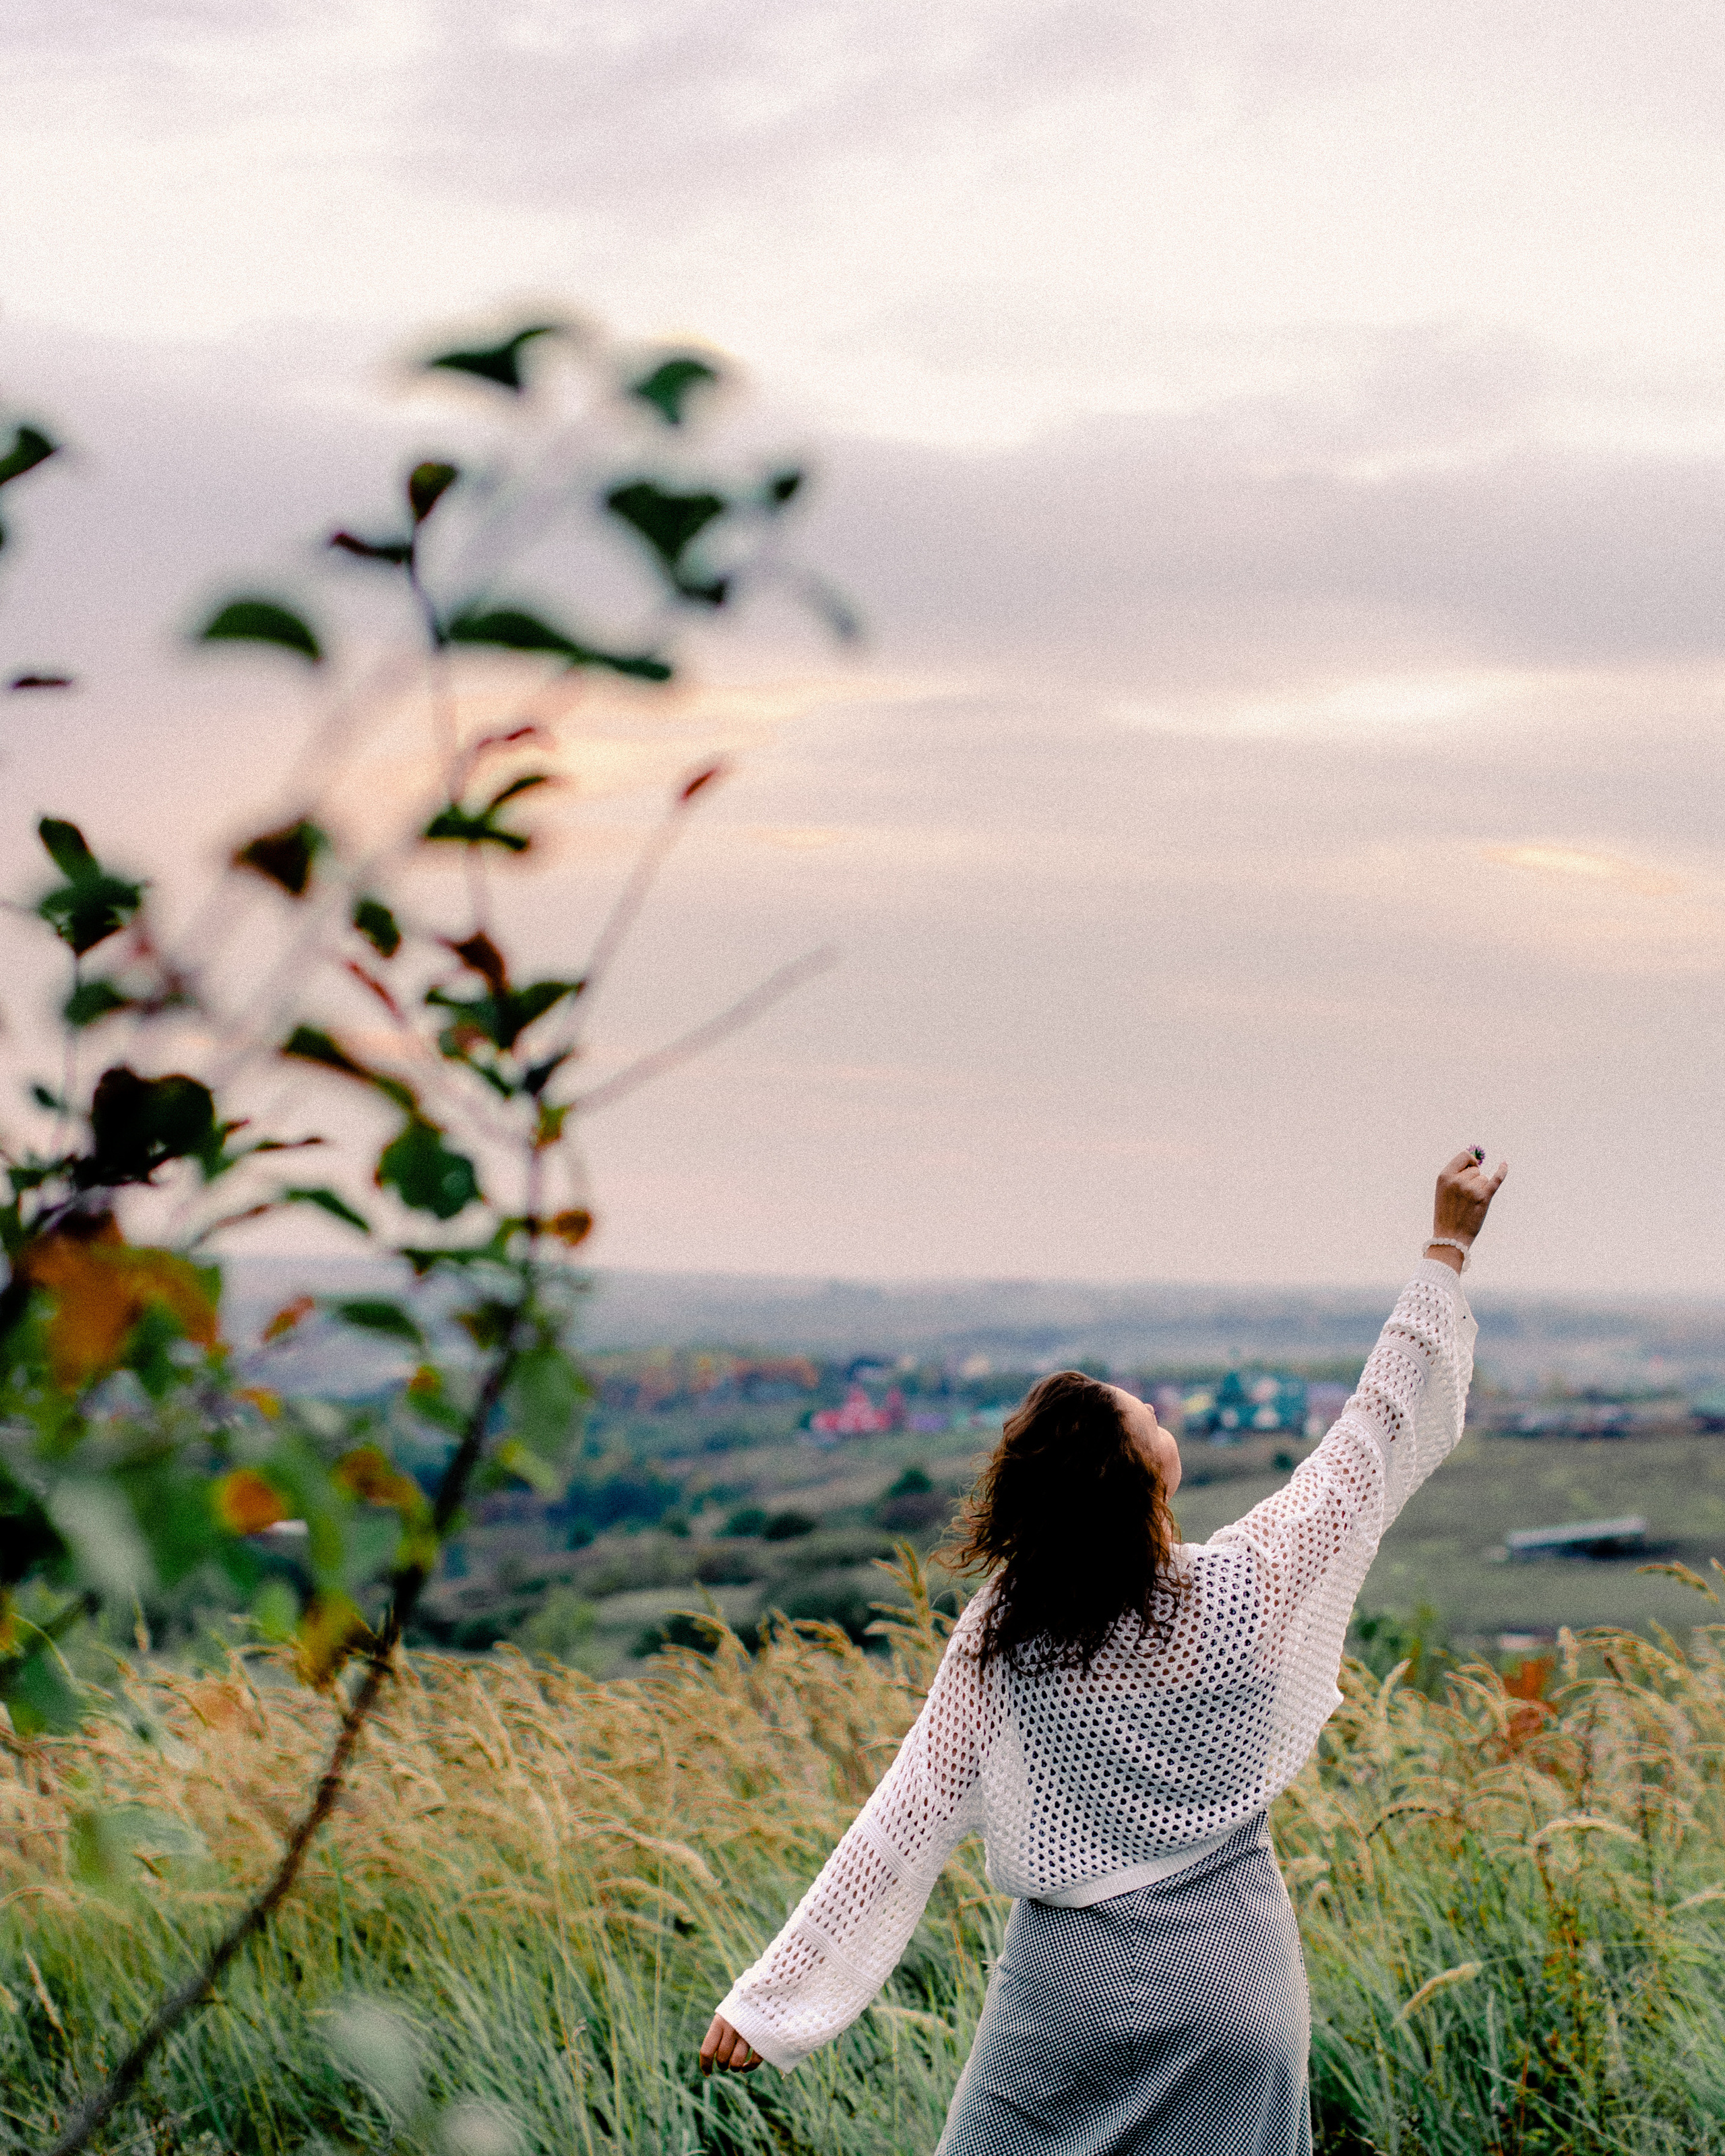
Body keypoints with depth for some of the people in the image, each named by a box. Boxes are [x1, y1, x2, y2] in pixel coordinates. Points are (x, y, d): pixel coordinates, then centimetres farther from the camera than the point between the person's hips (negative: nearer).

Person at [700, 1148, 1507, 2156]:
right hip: (1230, 1976, 0)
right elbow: (1385, 1428, -3)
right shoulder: (1253, 1587, -14)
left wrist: (770, 1996, 0)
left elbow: (906, 1825, -8)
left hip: (1069, 1979, 0)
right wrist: (1449, 1246, 5)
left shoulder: (996, 1640, -11)